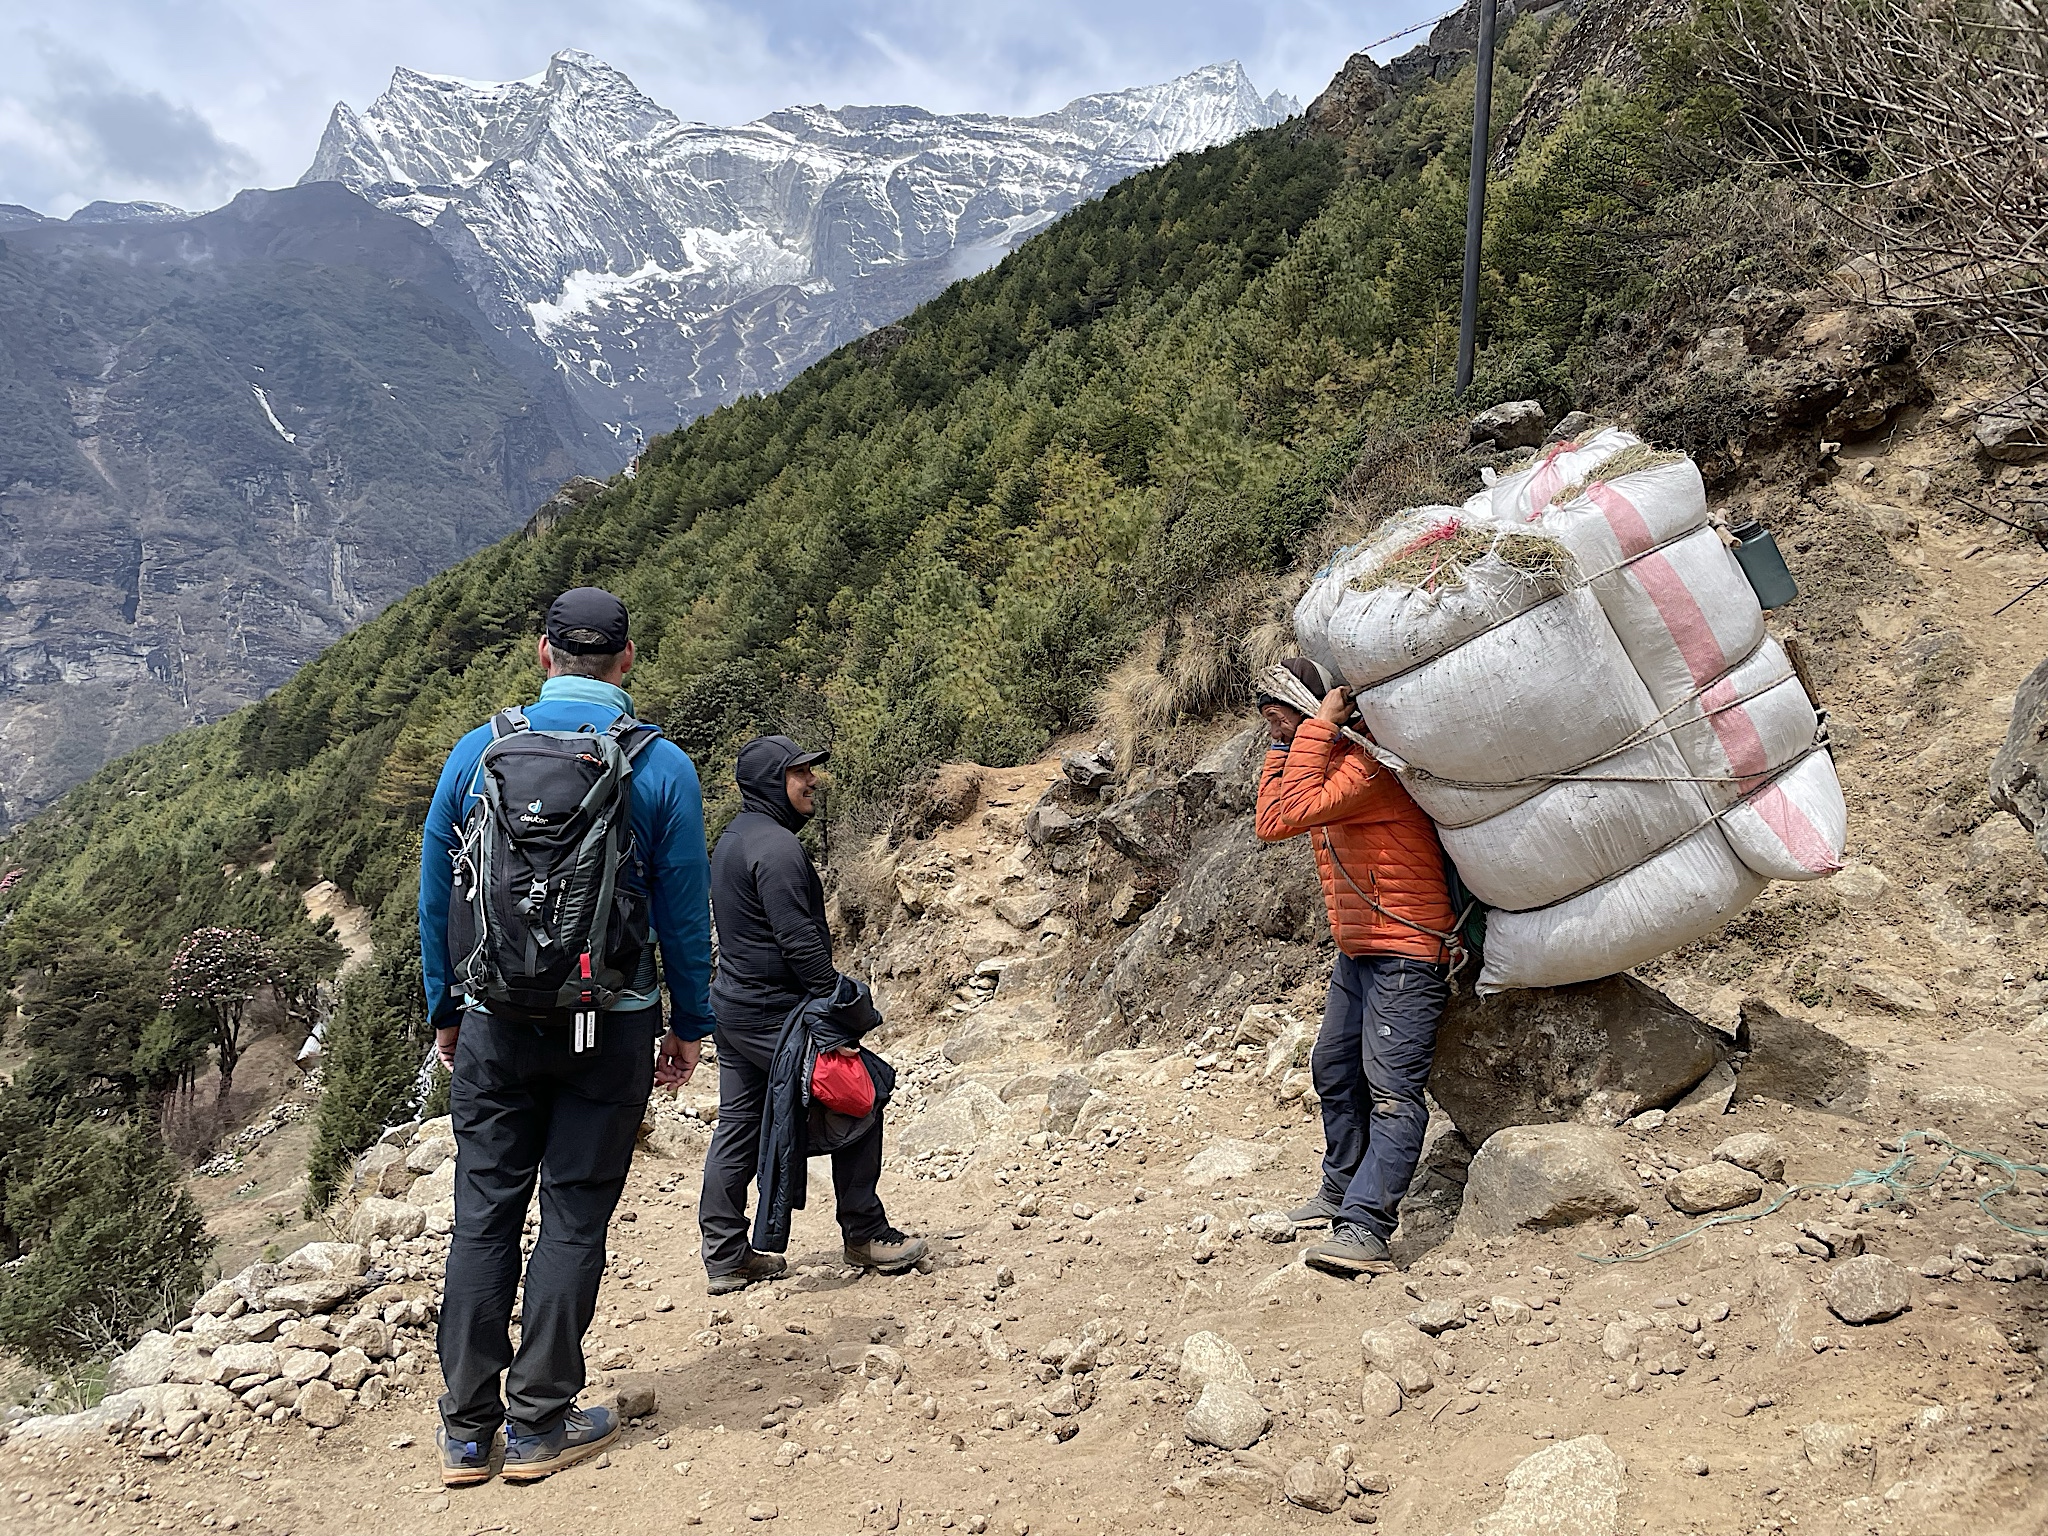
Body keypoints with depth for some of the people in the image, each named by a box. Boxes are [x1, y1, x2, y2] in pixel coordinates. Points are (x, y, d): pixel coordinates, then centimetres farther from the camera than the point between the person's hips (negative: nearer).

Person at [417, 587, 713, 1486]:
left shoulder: (476, 752, 1)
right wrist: (690, 1024, 7)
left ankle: (466, 1429, 18)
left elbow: (435, 894, 6)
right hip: (611, 1030, -2)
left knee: (484, 1216, 10)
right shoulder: (662, 767, -5)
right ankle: (540, 1423, 15)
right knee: (575, 1219, 7)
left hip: (495, 1025, 2)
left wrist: (445, 1009, 16)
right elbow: (685, 907, -2)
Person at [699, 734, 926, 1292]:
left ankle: (725, 1256, 19)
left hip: (732, 1007, 10)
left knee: (738, 1125, 12)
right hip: (774, 1012, -10)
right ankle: (865, 1235, 8)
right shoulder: (775, 846, -18)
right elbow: (799, 940, -23)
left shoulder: (732, 839, 15)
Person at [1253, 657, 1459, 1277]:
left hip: (1406, 953, -11)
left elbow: (1289, 816, -32)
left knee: (1391, 1089, -13)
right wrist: (1284, 748, 1)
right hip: (1356, 952, 11)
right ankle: (1341, 1189, 36)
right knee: (1334, 1069, 20)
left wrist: (1317, 726, -26)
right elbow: (1271, 824, 6)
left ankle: (1364, 1229, -18)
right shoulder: (1323, 763, 11)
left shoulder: (1367, 761, -21)